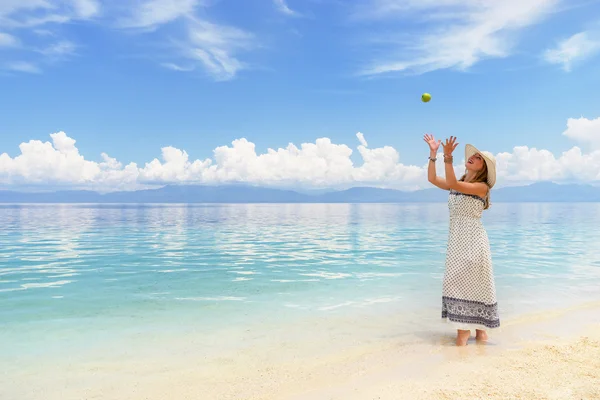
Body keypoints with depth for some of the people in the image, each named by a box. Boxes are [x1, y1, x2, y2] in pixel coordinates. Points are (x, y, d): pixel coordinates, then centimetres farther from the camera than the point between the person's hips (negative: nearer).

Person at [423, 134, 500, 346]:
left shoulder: (482, 186, -9)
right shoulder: (457, 183, 11)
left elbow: (453, 184, -23)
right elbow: (432, 179, 4)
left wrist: (448, 157, -28)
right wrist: (433, 153, 0)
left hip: (473, 239, -6)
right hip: (456, 239, 6)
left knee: (475, 281, 1)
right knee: (457, 280, 2)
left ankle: (480, 326, 14)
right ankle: (463, 328, 8)